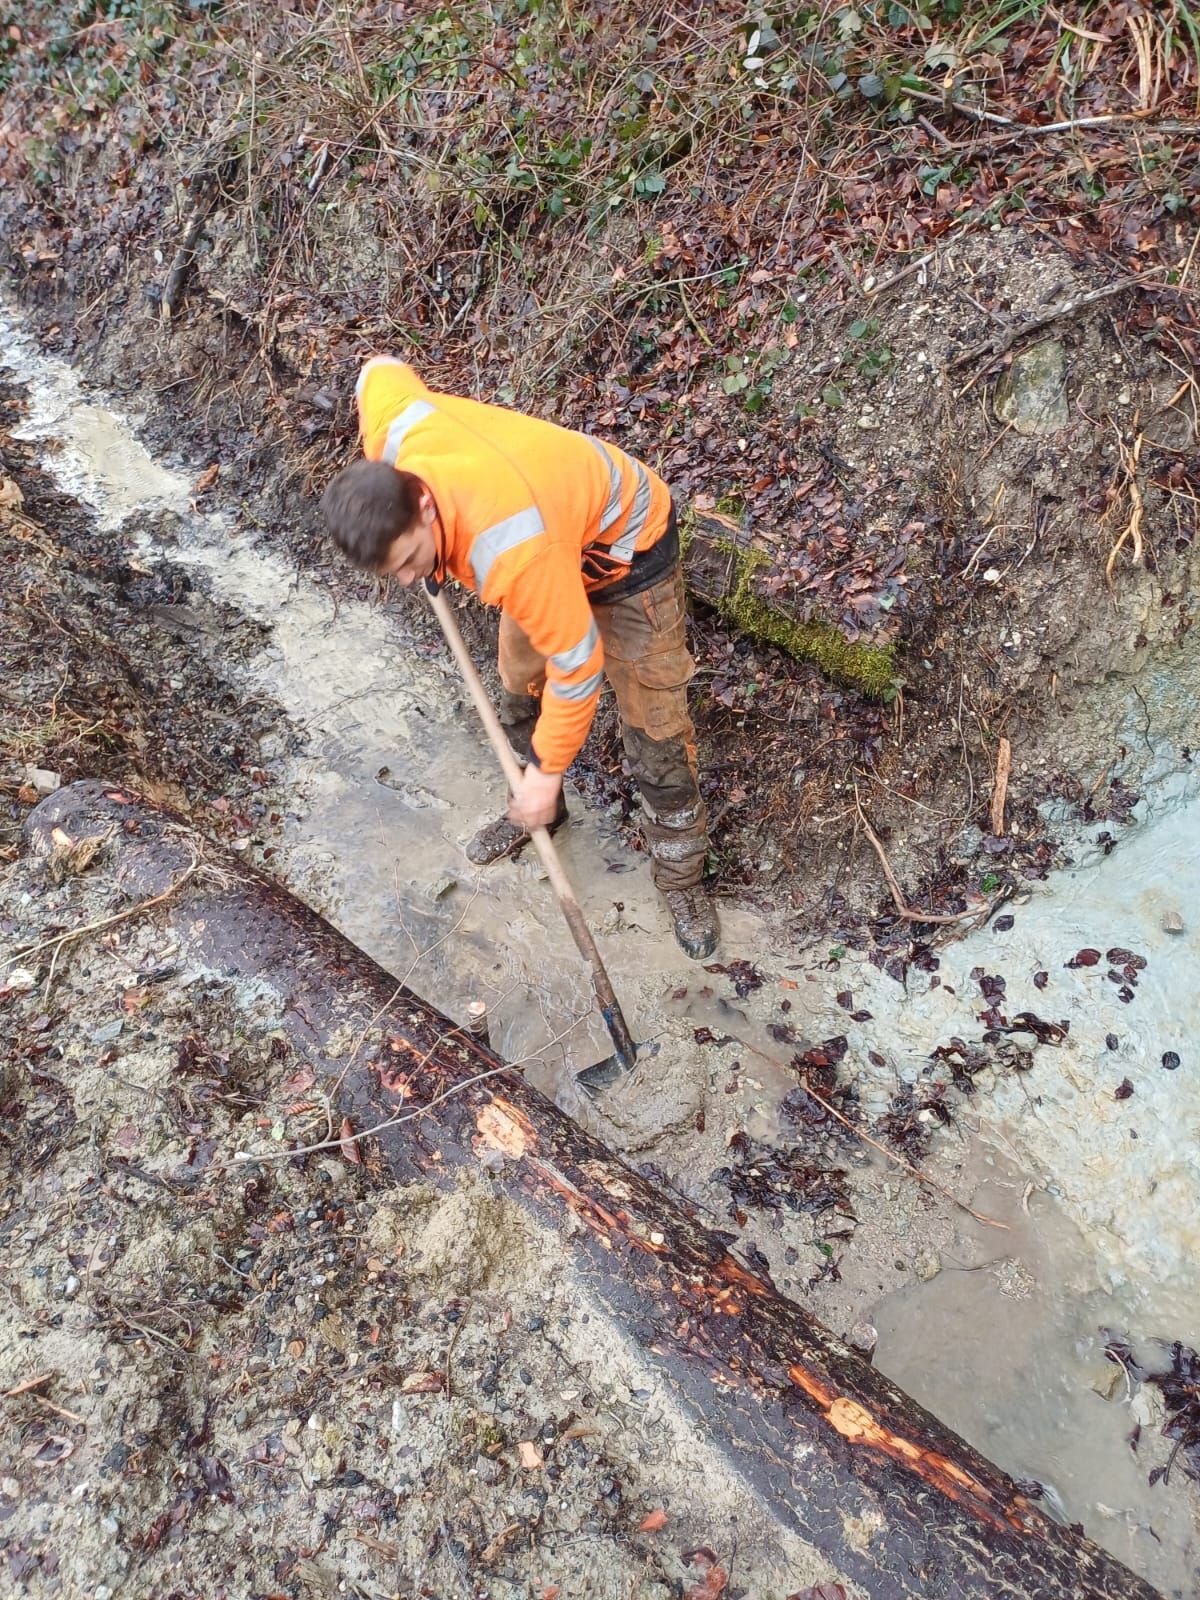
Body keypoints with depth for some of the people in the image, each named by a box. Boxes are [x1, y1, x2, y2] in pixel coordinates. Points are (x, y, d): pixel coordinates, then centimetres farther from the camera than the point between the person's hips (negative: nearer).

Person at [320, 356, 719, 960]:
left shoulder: (513, 553, -46)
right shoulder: (390, 428, -28)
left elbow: (577, 667, -34)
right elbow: (382, 370, -2)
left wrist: (548, 771, -21)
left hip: (627, 545, -7)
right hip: (556, 498, 7)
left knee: (654, 730, -4)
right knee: (518, 690, 18)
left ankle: (681, 875, 16)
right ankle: (534, 810, 43)